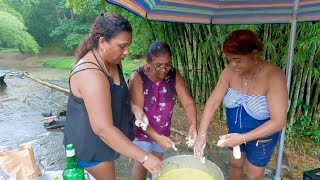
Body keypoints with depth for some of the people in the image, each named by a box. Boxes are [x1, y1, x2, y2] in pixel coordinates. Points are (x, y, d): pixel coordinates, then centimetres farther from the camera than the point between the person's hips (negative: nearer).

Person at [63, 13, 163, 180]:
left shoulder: (112, 61, -4)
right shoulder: (91, 75, -35)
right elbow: (103, 129, -37)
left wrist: (135, 108, -1)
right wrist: (144, 158, -33)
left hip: (103, 139, 9)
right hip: (89, 143, -8)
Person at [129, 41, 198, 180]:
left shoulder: (174, 75, -13)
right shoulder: (137, 77, -25)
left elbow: (188, 102, -14)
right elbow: (137, 112, -27)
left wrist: (193, 124, -33)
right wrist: (156, 137, -35)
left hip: (163, 130, 4)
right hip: (142, 130, -4)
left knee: (158, 162, 23)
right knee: (142, 163, 11)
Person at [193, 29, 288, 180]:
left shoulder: (273, 76, -31)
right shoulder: (230, 72, -17)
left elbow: (278, 121, -30)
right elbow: (213, 102, -17)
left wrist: (242, 138, -33)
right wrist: (201, 134, -25)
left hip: (261, 138, -3)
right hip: (236, 133, 4)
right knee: (235, 164, 26)